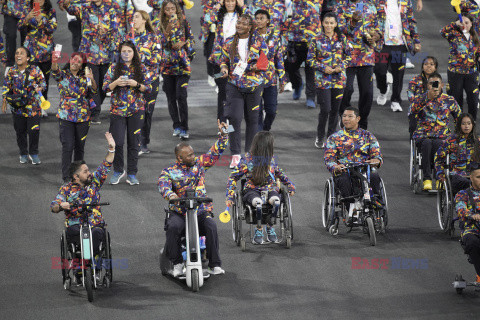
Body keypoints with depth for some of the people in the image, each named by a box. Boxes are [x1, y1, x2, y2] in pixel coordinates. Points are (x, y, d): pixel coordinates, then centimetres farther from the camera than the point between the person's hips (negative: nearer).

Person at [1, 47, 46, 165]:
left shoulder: (35, 70, -7)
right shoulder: (12, 71, 0)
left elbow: (43, 82, 1)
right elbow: (6, 86, 8)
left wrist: (39, 88, -21)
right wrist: (4, 101, 4)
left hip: (33, 106, -2)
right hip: (17, 106, 2)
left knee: (34, 130, -3)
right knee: (20, 131, 10)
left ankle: (33, 153, 15)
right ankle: (23, 153, 26)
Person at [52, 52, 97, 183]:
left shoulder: (84, 77, 7)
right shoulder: (63, 75, -2)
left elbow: (94, 91, 0)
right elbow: (55, 72, -24)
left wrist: (91, 79, -20)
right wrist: (54, 62, -46)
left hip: (83, 117, 3)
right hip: (66, 116, -3)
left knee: (80, 147, 10)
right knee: (68, 146, -10)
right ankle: (66, 176, -5)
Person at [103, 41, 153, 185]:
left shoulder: (141, 68, 4)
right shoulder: (113, 68, 4)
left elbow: (149, 88, 2)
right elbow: (105, 87, 3)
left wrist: (136, 84, -15)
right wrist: (116, 83, -15)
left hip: (136, 110, 0)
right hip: (117, 110, 0)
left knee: (133, 142, 3)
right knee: (117, 142, -5)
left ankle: (132, 173, 13)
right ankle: (118, 171, 14)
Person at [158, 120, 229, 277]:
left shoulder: (199, 163, 11)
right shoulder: (169, 172, 1)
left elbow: (216, 152, 16)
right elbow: (163, 185, -18)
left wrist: (223, 134, 4)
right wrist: (170, 195, -41)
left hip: (201, 211, 2)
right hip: (179, 212, -2)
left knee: (211, 226, -28)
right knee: (173, 227, -32)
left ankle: (215, 265, -21)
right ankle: (177, 263, -17)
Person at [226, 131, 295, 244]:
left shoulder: (271, 158, 8)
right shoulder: (247, 159, -4)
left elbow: (279, 173, 28)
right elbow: (233, 177, 1)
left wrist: (290, 185, 17)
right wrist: (230, 196, -7)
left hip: (270, 188, 3)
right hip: (252, 189, -3)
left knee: (276, 200, -35)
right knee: (258, 202, -40)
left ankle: (270, 227, -13)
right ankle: (259, 230, -18)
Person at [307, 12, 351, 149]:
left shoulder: (342, 39, 5)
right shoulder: (316, 40, -2)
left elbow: (348, 56, 12)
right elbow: (310, 59, 0)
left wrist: (341, 66, -6)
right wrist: (323, 68, -13)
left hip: (339, 79, 3)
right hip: (322, 79, -3)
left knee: (335, 109, 7)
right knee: (325, 109, -9)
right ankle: (319, 138, 8)